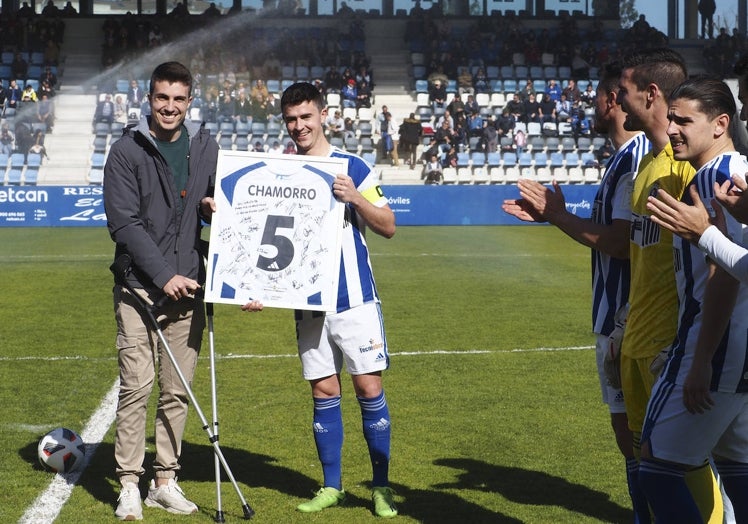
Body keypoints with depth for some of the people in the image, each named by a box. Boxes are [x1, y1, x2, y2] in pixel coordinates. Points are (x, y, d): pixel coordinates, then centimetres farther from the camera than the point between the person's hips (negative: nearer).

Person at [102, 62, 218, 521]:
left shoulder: (206, 147, 9)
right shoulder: (127, 151, -4)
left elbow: (218, 201, 24)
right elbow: (124, 221, -10)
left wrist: (214, 208, -1)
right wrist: (163, 274, -16)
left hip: (188, 286, 4)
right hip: (140, 286, -4)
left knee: (178, 391, 7)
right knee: (137, 385, -6)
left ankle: (166, 481, 16)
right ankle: (129, 483, 4)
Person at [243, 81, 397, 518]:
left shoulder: (352, 167, -2)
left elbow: (388, 227, -2)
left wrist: (355, 198, -19)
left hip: (354, 297, -3)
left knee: (369, 387, -4)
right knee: (324, 391, 7)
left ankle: (382, 485, 7)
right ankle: (331, 486, 17)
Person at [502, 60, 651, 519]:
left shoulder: (636, 157, -18)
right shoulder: (628, 155, 14)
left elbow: (621, 243, -24)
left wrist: (559, 215, -12)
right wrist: (549, 215, 15)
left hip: (627, 318, -10)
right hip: (619, 313, 10)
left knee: (631, 429, -2)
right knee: (629, 425, 16)